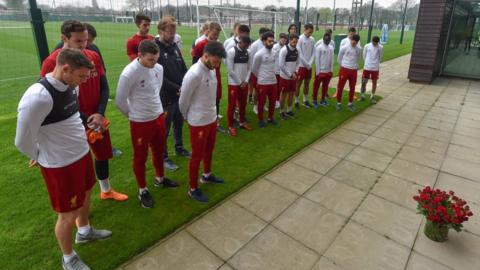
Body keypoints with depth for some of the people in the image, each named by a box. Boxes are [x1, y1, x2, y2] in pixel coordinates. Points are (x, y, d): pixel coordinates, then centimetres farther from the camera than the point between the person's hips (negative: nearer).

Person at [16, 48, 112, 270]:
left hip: (82, 154, 8)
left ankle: (84, 232, 54)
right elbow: (22, 141, -18)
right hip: (60, 165, -8)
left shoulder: (71, 85, -3)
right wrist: (43, 158, 0)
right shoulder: (37, 97, -29)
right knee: (69, 214, 10)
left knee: (85, 195, 27)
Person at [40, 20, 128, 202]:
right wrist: (86, 121, -15)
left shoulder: (93, 57, -2)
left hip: (98, 120, 5)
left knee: (103, 154, 19)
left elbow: (104, 87, 3)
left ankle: (106, 191, 42)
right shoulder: (52, 63, -16)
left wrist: (100, 114, -11)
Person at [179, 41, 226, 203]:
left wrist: (213, 114, 14)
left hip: (212, 118, 8)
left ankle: (207, 175, 47)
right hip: (198, 122, -8)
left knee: (209, 150, 24)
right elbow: (183, 101, -14)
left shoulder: (211, 70, 2)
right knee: (197, 155, 5)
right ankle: (193, 189, 23)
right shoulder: (194, 74, -25)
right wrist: (187, 117, 2)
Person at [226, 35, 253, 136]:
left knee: (243, 104, 15)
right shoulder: (231, 51, -13)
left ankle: (242, 122, 32)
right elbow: (230, 70, -15)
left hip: (244, 83, 6)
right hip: (234, 83, -6)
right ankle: (230, 126, 11)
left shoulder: (247, 52, 7)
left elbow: (249, 68, 11)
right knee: (232, 105, 1)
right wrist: (239, 82, -9)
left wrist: (246, 81, -2)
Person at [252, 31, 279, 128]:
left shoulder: (273, 53, 5)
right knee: (261, 102, 6)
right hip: (263, 83, -6)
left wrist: (271, 75, 15)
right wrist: (261, 77, 9)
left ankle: (270, 118, 31)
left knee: (273, 101, 14)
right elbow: (254, 69, -3)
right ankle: (260, 120, 21)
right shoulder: (259, 54, -13)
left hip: (273, 81, 6)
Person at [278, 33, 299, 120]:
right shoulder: (284, 50, -16)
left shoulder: (296, 50, 4)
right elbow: (281, 65, -19)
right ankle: (282, 112, 17)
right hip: (285, 77, -6)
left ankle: (289, 110, 29)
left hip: (293, 76, 6)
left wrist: (295, 72, -2)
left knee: (291, 93, 14)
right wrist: (290, 75, -15)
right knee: (283, 94, 4)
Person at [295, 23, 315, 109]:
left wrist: (310, 64, -6)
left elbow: (313, 53, 6)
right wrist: (306, 64, -12)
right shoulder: (300, 39, -11)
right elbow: (299, 54, -14)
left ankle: (305, 100, 24)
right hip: (301, 65, -5)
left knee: (307, 83, 13)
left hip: (309, 66, 5)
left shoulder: (312, 39, 5)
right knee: (298, 84, 1)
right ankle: (296, 101, 10)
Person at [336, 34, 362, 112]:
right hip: (344, 69, -3)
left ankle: (350, 104, 21)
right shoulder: (344, 48, -9)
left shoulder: (359, 49, 1)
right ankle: (338, 103, 16)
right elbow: (339, 58, 3)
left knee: (352, 88, 9)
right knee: (340, 87, 2)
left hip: (354, 70, 3)